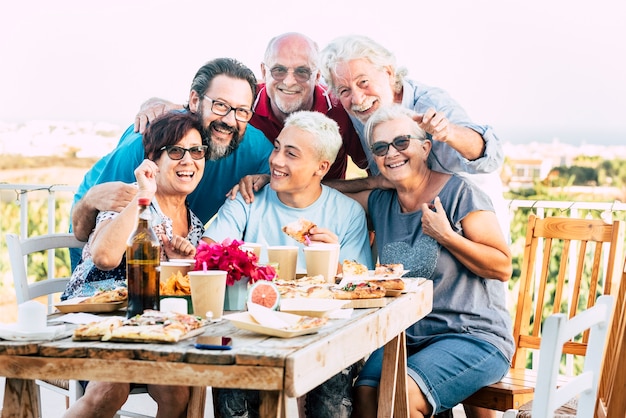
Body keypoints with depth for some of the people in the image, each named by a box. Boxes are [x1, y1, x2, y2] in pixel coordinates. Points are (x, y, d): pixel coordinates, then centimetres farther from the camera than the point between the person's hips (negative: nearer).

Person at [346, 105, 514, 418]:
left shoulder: (459, 193, -6)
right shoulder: (379, 202, 11)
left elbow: (503, 268, -7)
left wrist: (446, 236, -16)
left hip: (475, 337, -4)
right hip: (407, 338, 5)